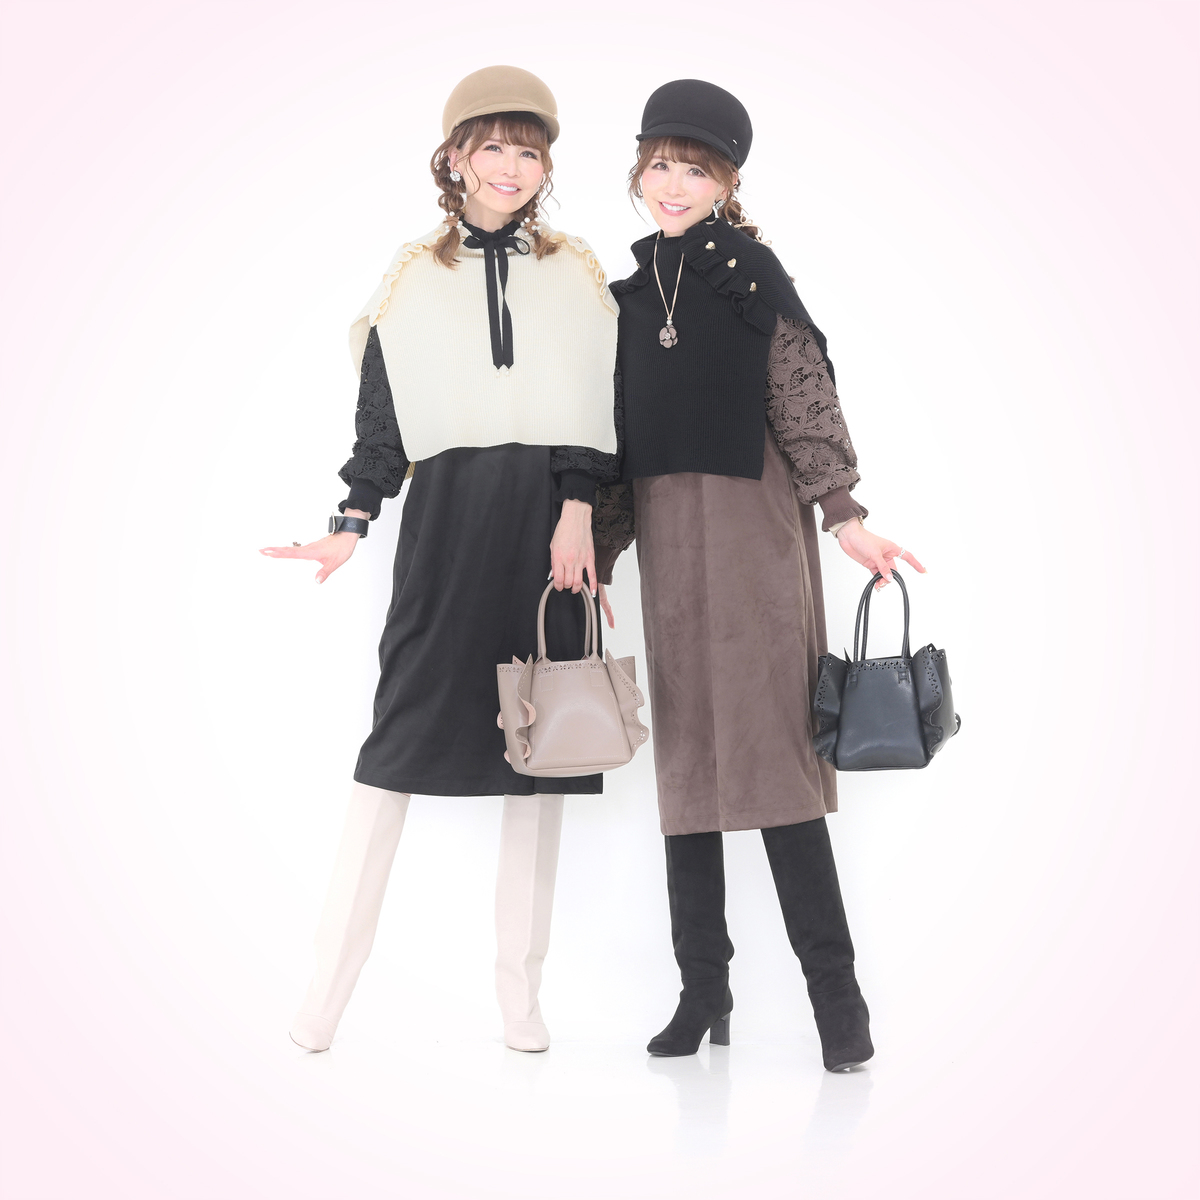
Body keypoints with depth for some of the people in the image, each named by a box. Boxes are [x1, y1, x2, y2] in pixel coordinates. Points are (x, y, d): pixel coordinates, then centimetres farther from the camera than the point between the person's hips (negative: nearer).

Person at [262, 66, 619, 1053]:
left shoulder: (578, 275, 12)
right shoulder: (412, 279, 11)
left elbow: (600, 407, 5)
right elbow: (382, 418, 6)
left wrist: (578, 507, -9)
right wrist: (353, 523, -6)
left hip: (550, 524, 1)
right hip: (446, 521, -1)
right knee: (404, 733, -4)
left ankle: (520, 991, 9)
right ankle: (330, 984, 1)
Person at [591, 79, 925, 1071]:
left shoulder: (748, 271, 1)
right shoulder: (633, 291, 16)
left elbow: (805, 399, -6)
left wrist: (845, 514, -16)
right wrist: (598, 559, 15)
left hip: (751, 527, -5)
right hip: (668, 539, 5)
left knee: (772, 745, -9)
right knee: (686, 755, 5)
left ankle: (835, 989, -2)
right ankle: (703, 992, 12)